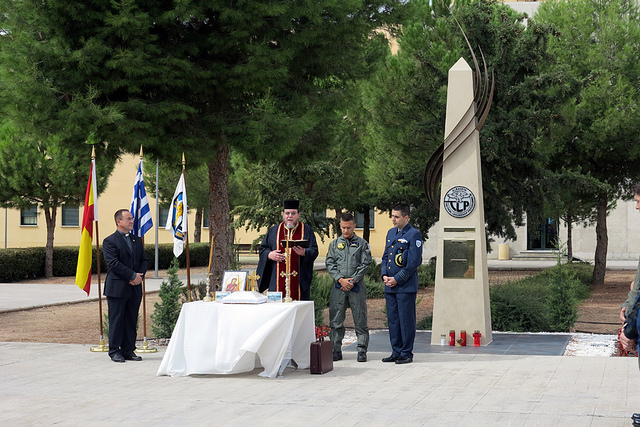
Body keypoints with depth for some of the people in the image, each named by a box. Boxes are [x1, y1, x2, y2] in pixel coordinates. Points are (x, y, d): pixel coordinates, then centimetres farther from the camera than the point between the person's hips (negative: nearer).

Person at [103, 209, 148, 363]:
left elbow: (144, 260, 14)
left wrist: (140, 275, -6)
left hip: (135, 288, 6)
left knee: (132, 320, 8)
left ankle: (128, 350, 15)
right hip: (117, 288, -6)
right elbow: (114, 263, -14)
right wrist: (133, 276, -16)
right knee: (116, 320, 0)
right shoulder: (110, 241, -5)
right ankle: (115, 351, 7)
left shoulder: (137, 240, 16)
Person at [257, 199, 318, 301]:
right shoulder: (274, 230, 14)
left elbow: (314, 251, 0)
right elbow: (262, 249, 15)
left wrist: (304, 252, -21)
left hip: (299, 280, -1)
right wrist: (269, 255, -7)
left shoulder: (307, 230, 8)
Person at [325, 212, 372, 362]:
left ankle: (362, 350, 5)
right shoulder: (334, 244, 13)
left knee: (360, 320, -1)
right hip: (338, 287, 2)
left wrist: (353, 280, -11)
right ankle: (336, 350, 10)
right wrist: (341, 279, -8)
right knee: (336, 320, 3)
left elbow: (365, 264, -1)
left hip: (357, 287, -2)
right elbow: (330, 264, 6)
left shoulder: (362, 243, 6)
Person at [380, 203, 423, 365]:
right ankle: (396, 352, 18)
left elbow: (414, 262, -13)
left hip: (406, 286, -7)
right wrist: (384, 275, 4)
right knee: (392, 319, 10)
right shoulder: (391, 233, 16)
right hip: (390, 285, 7)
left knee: (406, 320, -3)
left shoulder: (414, 234, -7)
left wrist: (397, 279, -13)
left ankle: (407, 353, 5)